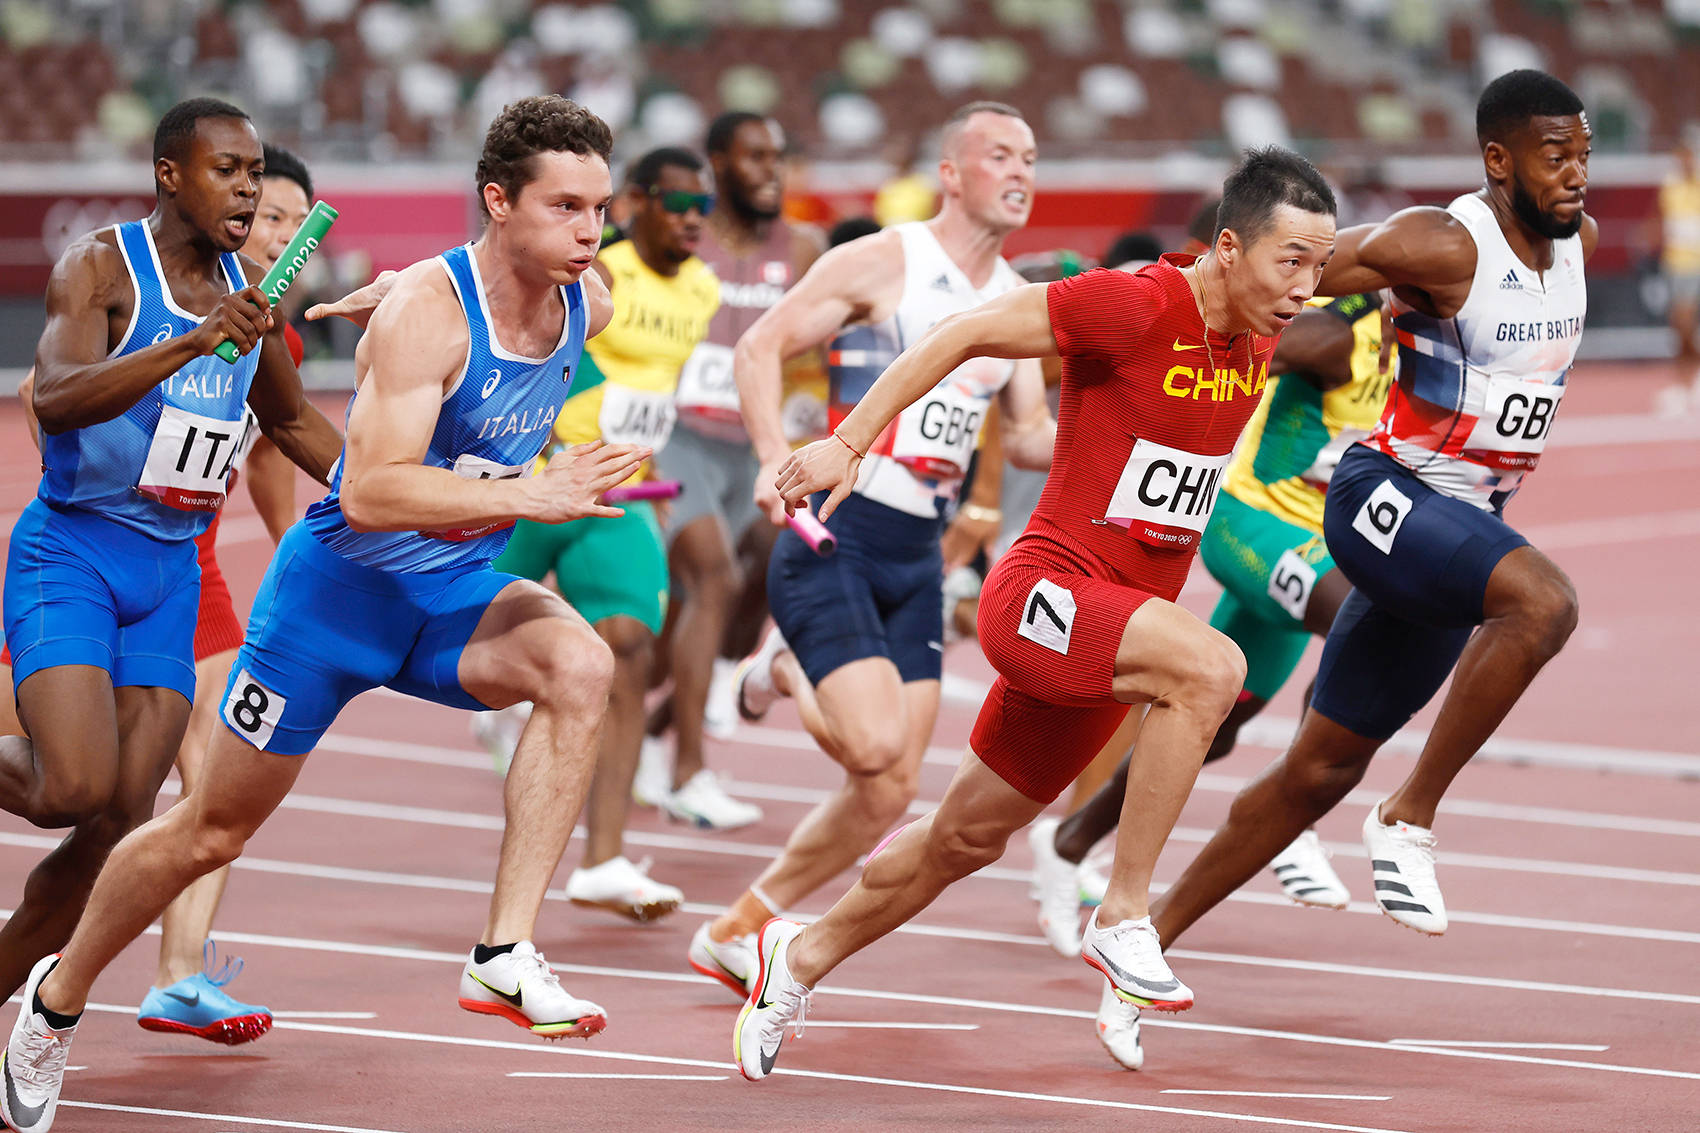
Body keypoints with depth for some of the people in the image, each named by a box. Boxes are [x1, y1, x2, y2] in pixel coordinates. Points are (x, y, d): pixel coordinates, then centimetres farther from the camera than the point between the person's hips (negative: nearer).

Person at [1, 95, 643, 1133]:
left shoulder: (590, 307, -6)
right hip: (343, 585, -5)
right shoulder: (425, 311, -26)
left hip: (456, 591, 5)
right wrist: (529, 495, -40)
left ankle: (506, 956, -27)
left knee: (580, 664, -28)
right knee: (213, 831, 8)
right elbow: (370, 493, -35)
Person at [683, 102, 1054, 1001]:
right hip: (837, 534, -7)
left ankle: (736, 933, 18)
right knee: (876, 749, -23)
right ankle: (786, 667, 10)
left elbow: (1028, 433, 20)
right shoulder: (881, 263, -7)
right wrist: (776, 457, -25)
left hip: (918, 557, 7)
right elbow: (760, 346, -10)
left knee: (887, 794, 1)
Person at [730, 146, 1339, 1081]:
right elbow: (963, 334, -14)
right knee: (1211, 667, -33)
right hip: (1046, 591, -8)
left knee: (967, 838, 18)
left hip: (1117, 615, 8)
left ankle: (803, 958, 39)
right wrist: (848, 442, -15)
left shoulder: (1258, 342, 3)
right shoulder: (1134, 305, -20)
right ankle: (1122, 918, -23)